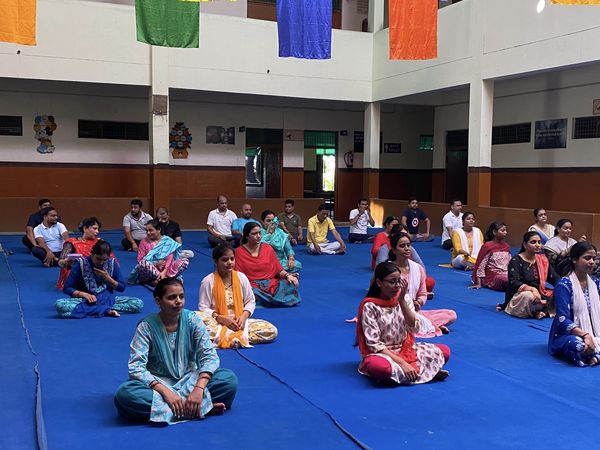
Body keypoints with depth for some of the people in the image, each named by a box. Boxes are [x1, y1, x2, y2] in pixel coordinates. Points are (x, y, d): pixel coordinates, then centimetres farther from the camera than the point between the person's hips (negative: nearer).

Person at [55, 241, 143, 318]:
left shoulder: (112, 263, -1)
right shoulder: (81, 264, -8)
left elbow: (122, 287, 4)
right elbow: (67, 288, -5)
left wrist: (108, 278, -12)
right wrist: (84, 294, -20)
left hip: (108, 299, 2)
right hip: (85, 300, -1)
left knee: (138, 303, -21)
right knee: (59, 305, -34)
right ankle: (108, 310, -31)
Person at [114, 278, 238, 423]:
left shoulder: (192, 320, -6)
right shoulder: (146, 327, -11)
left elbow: (209, 356, -12)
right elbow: (136, 367, -19)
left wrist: (199, 389, -30)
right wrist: (166, 392, -33)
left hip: (189, 379, 1)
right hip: (158, 382, -1)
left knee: (230, 379, -23)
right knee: (124, 394, -34)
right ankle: (200, 408, -30)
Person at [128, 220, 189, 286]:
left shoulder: (168, 241, 2)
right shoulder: (144, 242, 2)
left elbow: (170, 258, -7)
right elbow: (140, 260, -2)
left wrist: (164, 272, -23)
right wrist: (155, 264, -17)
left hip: (165, 269, 1)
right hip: (150, 270, -1)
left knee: (185, 260, -20)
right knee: (143, 263, -35)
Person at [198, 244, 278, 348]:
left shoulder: (241, 277, 4)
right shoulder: (208, 281, -5)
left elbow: (250, 301, 10)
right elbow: (203, 308, -6)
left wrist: (244, 316, -10)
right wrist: (222, 319, -19)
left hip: (239, 322, 3)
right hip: (218, 323, -3)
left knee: (272, 331, -18)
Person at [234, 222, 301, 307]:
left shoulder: (268, 248, 10)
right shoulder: (239, 252, 2)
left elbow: (278, 269, 9)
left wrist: (287, 275, -12)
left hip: (271, 282, 2)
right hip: (252, 286, -2)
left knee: (291, 285, -27)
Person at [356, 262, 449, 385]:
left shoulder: (405, 299, 2)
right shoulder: (370, 306, -14)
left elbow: (415, 328, -11)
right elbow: (374, 344, -17)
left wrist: (401, 300, -18)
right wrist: (402, 363, -25)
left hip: (405, 349, 6)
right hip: (382, 353, -6)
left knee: (444, 351, -10)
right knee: (378, 366, -40)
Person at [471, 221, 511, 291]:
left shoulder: (506, 246, 15)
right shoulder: (488, 246, -4)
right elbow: (480, 266, -5)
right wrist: (479, 284, -8)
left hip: (505, 275, 6)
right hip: (493, 277, -6)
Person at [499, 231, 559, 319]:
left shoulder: (543, 259, 11)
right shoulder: (516, 260, -9)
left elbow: (554, 278, 11)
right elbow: (513, 283, -21)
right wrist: (532, 289, -34)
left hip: (538, 296, 7)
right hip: (518, 297, -7)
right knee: (528, 296, -38)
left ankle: (539, 310, -20)